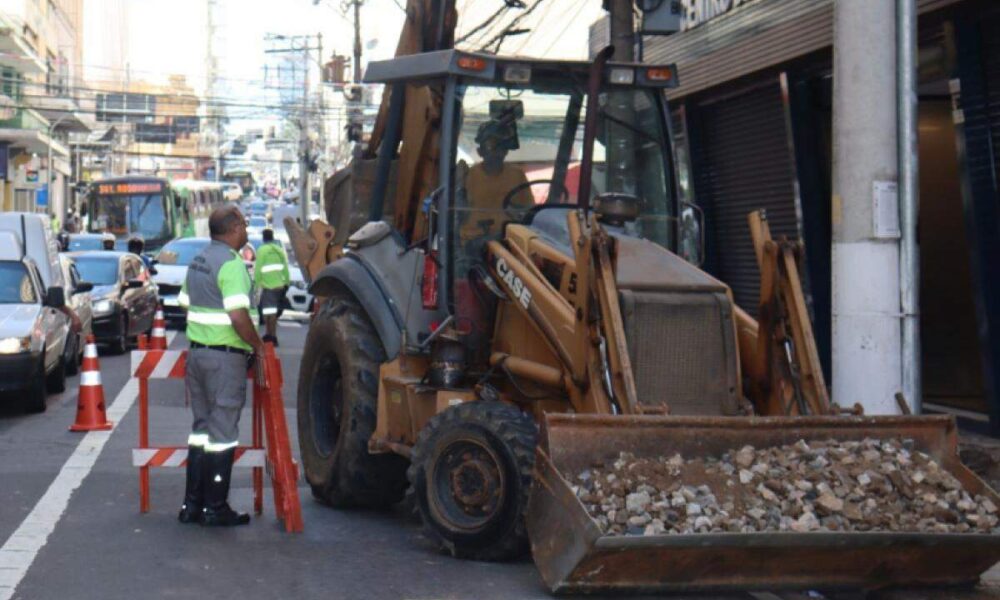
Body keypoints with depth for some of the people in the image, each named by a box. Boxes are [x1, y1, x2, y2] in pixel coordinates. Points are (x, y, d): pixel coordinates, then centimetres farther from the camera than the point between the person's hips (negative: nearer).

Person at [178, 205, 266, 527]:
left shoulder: (198, 261, 12)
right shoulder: (231, 263, -16)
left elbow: (186, 305, 19)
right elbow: (238, 316, -23)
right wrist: (258, 346, -11)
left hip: (197, 352, 9)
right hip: (226, 357, -9)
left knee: (202, 427, 15)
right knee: (223, 431, -2)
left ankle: (192, 504, 18)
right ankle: (216, 509, 3)